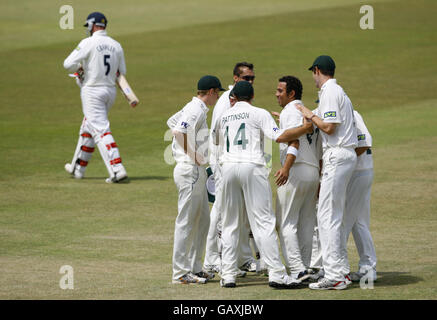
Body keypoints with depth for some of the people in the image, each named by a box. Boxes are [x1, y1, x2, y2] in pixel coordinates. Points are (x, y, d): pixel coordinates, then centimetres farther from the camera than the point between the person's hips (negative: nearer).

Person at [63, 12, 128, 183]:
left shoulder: (89, 43, -12)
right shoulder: (116, 45, 6)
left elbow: (68, 64, -15)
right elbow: (122, 72, 12)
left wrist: (79, 69, 5)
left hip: (92, 91, -7)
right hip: (110, 90, 7)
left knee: (101, 130, -11)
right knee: (88, 128, 21)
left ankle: (117, 169, -24)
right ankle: (78, 168, 32)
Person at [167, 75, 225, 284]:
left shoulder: (193, 108, 16)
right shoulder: (196, 110, -14)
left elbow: (172, 122, 30)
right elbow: (179, 131, -28)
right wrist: (194, 156, -20)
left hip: (197, 171, 11)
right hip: (190, 170, -11)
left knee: (202, 220, 14)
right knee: (186, 221, -8)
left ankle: (195, 268, 20)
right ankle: (180, 273, -6)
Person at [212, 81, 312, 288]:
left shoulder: (224, 116, 16)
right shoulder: (259, 114, 2)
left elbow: (215, 140, 33)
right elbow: (279, 137, -11)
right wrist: (304, 129, -1)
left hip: (227, 168, 4)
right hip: (252, 167, -4)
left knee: (230, 224, 11)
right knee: (264, 222, -7)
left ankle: (228, 274, 5)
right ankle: (276, 274, -13)